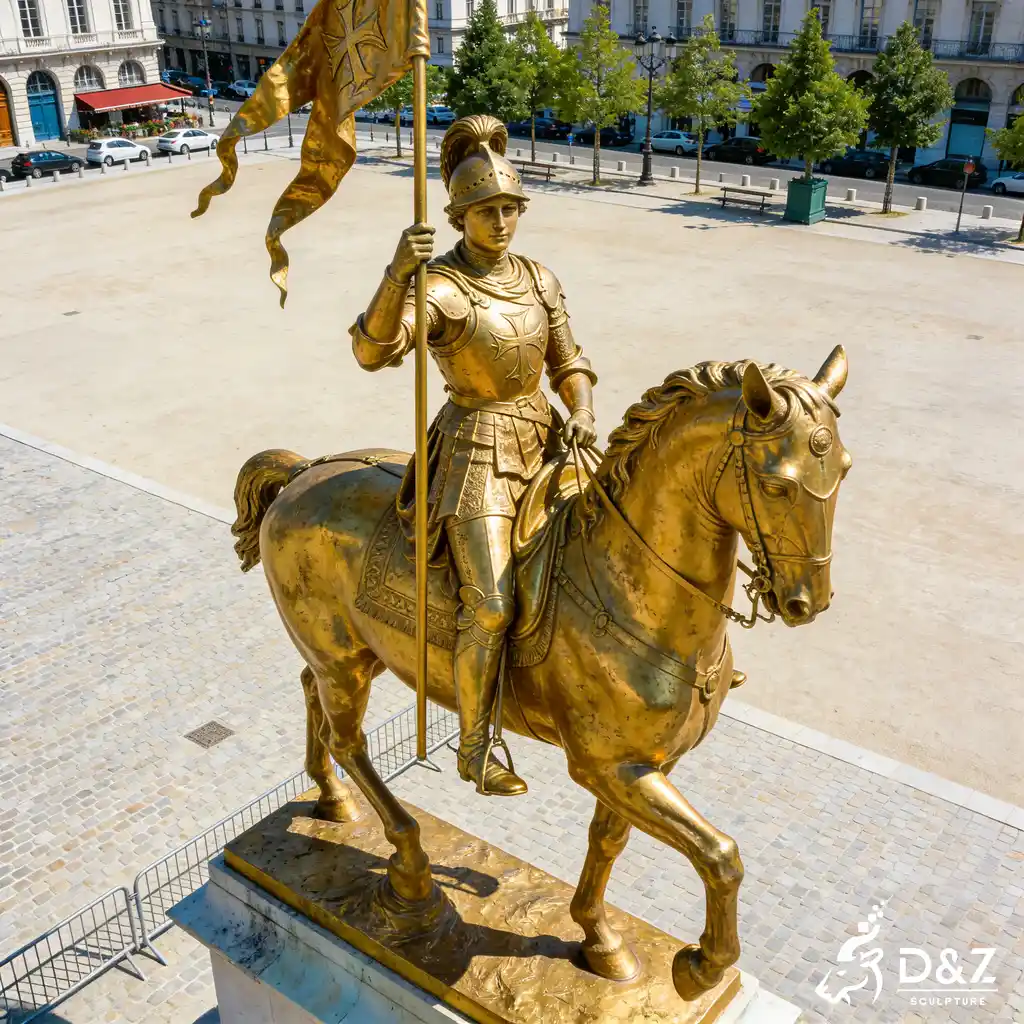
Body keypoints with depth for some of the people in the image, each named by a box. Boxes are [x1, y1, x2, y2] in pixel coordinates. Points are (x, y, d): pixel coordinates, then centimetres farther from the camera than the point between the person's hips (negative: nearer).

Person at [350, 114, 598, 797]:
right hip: (477, 450, -7)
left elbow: (569, 363, 12)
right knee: (491, 607, -14)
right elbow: (374, 350, -28)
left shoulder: (539, 279, 7)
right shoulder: (438, 286, -12)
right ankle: (475, 746, 4)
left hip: (543, 439, 7)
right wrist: (398, 271, -42)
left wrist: (582, 414, -8)